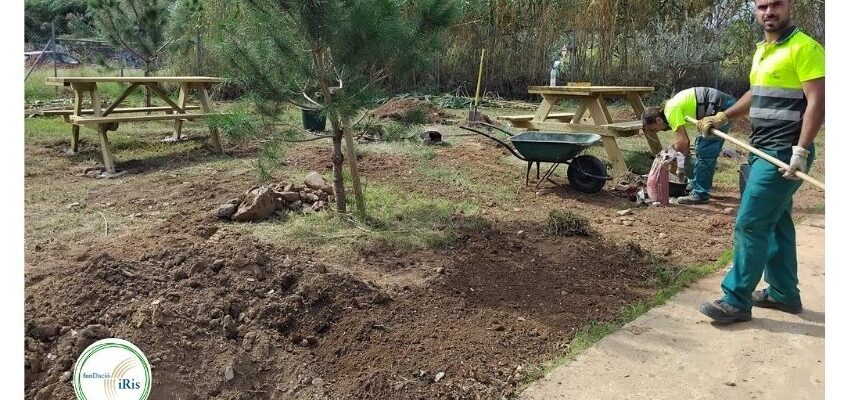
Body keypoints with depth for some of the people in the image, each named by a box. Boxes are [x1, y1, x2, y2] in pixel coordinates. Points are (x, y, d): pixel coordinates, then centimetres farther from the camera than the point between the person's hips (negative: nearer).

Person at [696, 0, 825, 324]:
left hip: (783, 153, -9)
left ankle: (736, 301, -2)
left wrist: (801, 152, -24)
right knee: (775, 222, 14)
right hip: (763, 150, 9)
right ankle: (784, 293, 25)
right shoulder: (762, 51, 15)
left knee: (750, 224, -9)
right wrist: (721, 118, 21)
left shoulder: (804, 47, -12)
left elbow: (816, 102, -17)